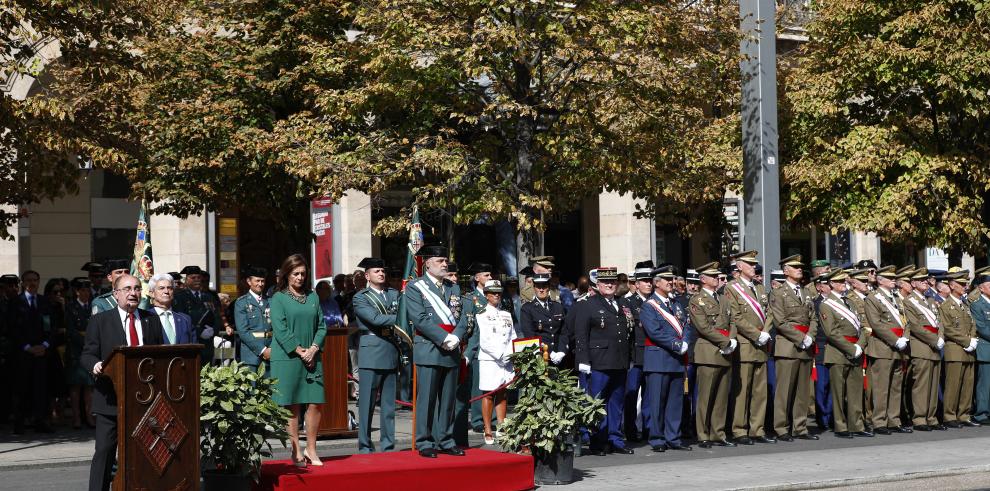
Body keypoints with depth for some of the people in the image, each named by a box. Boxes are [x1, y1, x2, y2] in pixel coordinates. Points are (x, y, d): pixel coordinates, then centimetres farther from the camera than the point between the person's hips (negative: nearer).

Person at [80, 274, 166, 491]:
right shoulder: (100, 321, 3)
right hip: (111, 398, -3)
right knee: (105, 451, -3)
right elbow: (87, 354, 0)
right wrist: (95, 365, -22)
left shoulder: (151, 320, 13)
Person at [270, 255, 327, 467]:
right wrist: (299, 351, -12)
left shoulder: (313, 297, 13)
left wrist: (314, 348, -5)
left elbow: (321, 326, 11)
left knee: (314, 404, -2)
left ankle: (311, 450, 7)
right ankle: (296, 452, 3)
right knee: (292, 406, -2)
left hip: (311, 358, 4)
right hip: (287, 359, -4)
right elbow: (280, 330, -7)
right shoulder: (278, 298, 1)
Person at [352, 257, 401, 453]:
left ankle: (388, 445, 12)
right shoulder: (360, 298, 1)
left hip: (392, 354, 5)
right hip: (371, 354, -5)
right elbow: (375, 319, -12)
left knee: (389, 402, 7)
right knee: (367, 402, -4)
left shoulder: (394, 294, 17)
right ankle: (365, 446, 2)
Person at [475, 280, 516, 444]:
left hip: (506, 360, 5)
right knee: (488, 394, -4)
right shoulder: (481, 315, -1)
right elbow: (484, 341, -9)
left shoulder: (507, 315, 15)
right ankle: (488, 432, -2)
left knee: (502, 394, 6)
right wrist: (501, 355, -13)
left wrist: (510, 355, -4)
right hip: (488, 359, -5)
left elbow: (513, 338, 13)